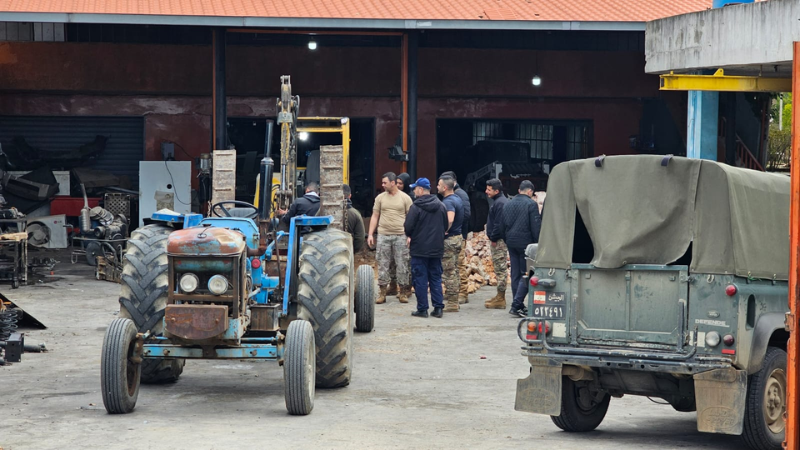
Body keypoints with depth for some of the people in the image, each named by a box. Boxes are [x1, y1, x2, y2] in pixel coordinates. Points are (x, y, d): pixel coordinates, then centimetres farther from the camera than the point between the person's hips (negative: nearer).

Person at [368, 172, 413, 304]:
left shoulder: (405, 198, 1)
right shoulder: (380, 198, 8)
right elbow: (375, 216, 10)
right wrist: (370, 234, 3)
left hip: (400, 235, -2)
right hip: (383, 234, 2)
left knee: (402, 264, 2)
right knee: (382, 264, 2)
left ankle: (403, 292, 10)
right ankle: (382, 292, 7)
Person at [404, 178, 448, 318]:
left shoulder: (416, 207, -15)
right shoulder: (440, 206, 5)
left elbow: (408, 227, -14)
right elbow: (446, 226, 12)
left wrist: (409, 235, 8)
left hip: (419, 249, -5)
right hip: (437, 249, 5)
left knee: (420, 279, 1)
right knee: (436, 278, 11)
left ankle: (422, 309, 3)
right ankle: (438, 308, 8)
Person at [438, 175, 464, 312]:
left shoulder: (448, 202, -18)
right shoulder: (457, 199, 13)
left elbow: (450, 220, -35)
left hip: (449, 239, -10)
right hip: (458, 237, 10)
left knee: (449, 272, -5)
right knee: (454, 271, 15)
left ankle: (451, 303, -3)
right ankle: (454, 301, 21)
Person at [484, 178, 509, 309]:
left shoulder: (500, 203, -17)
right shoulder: (499, 201, 17)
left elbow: (499, 223, -23)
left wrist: (493, 238, -18)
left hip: (499, 240, -11)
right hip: (499, 240, 11)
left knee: (500, 269, -8)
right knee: (500, 269, 15)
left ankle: (500, 299, -6)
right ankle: (499, 296, 22)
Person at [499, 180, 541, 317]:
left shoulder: (508, 204, 11)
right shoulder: (531, 204, -8)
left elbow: (502, 227, 15)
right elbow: (536, 227, -11)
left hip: (511, 243, 6)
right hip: (526, 243, -6)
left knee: (515, 274, 11)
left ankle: (519, 306, 14)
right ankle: (516, 305, -15)